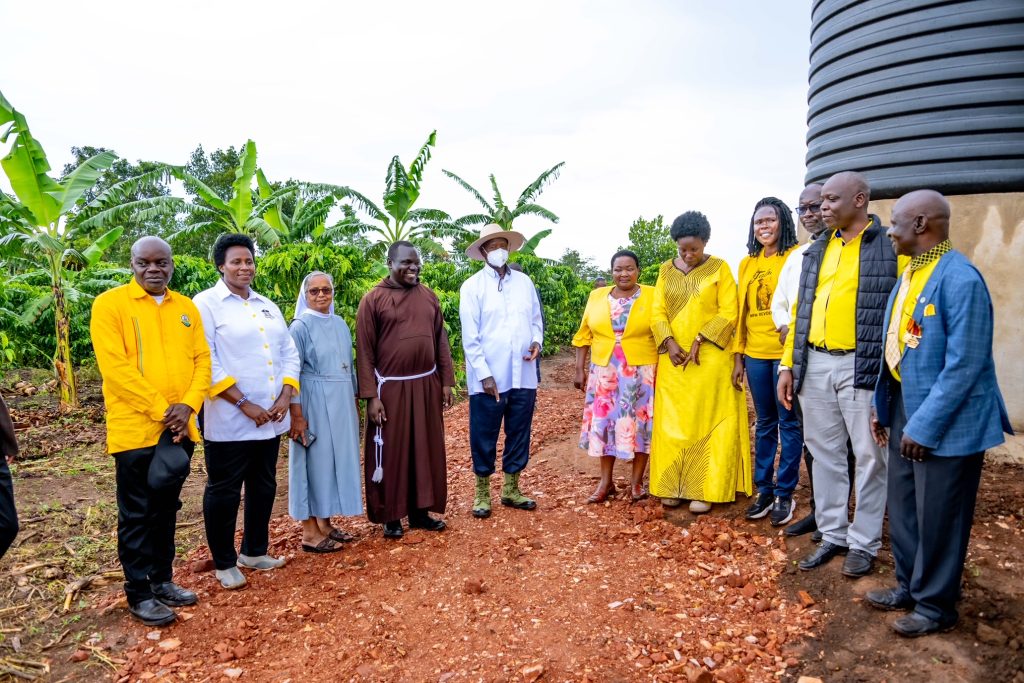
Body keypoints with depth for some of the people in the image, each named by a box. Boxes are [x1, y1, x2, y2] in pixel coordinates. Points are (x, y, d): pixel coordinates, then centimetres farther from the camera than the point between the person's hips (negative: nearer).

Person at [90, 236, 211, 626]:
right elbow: (115, 366, -14)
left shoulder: (186, 308, 10)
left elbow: (202, 359, 5)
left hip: (179, 429, 5)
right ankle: (139, 594, 16)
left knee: (166, 510, 15)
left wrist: (187, 406, -10)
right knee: (137, 515, 5)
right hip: (135, 429, -5)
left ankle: (162, 580, 28)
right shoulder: (109, 304, -6)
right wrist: (161, 409, -17)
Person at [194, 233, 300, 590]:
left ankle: (254, 551, 32)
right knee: (224, 492, 6)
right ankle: (224, 563, 23)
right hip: (229, 420, -6)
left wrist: (285, 396, -2)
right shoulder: (206, 303, -5)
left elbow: (289, 352, 13)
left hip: (271, 418, 6)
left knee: (264, 487, 15)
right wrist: (243, 404, -16)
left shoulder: (268, 306, 15)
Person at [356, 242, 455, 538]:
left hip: (427, 385, 4)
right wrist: (371, 396, -11)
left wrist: (446, 381, 7)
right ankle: (391, 516, 20)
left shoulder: (429, 296, 7)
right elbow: (364, 351, -7)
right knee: (391, 453, 6)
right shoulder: (373, 299, -6)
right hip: (391, 388, -4)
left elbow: (441, 341, 11)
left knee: (426, 450, 11)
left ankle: (420, 511, 26)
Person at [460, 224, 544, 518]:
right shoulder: (472, 287, -3)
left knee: (519, 434, 13)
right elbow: (470, 337, -8)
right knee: (484, 437, 6)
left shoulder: (525, 282, 9)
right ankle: (482, 493, 23)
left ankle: (511, 490, 29)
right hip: (489, 378, -4)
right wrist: (484, 374, -13)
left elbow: (536, 320, 14)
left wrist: (537, 341, -7)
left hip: (523, 376, 4)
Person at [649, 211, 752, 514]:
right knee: (672, 423, 5)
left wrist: (699, 342, -15)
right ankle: (673, 486, 14)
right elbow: (657, 312, 5)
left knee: (707, 422, 0)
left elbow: (729, 313, -7)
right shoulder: (666, 270, 9)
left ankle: (706, 490, 7)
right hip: (673, 360, 4)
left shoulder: (719, 268, -1)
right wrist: (670, 343, -10)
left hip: (710, 359, -4)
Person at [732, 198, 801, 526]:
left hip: (787, 352, -4)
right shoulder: (747, 264, 12)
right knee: (764, 423, 13)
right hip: (755, 355, 5)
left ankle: (785, 494, 16)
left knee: (788, 423, 5)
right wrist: (738, 358, 10)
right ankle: (764, 489, 24)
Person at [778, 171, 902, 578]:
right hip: (814, 365, 5)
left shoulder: (889, 247, -3)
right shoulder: (816, 250, 13)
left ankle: (864, 543, 21)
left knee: (868, 456, 6)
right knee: (825, 453, 13)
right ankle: (833, 534, 27)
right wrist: (788, 365, 10)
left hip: (863, 367, -5)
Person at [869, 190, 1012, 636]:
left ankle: (936, 606, 27)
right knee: (903, 510, 19)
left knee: (937, 519, 8)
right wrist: (883, 407, 14)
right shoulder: (909, 274, 8)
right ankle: (909, 586, 37)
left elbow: (965, 364, -22)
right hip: (905, 413, 8)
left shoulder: (959, 279, -20)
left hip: (946, 423, -8)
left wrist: (924, 426, -20)